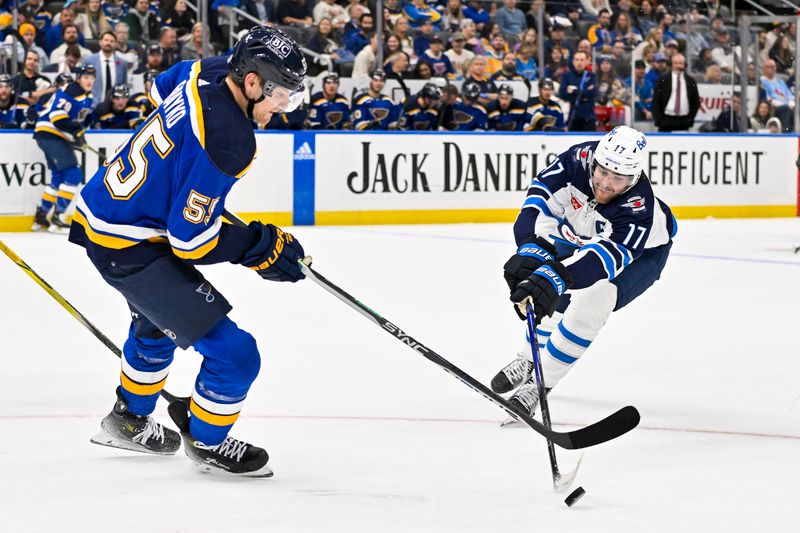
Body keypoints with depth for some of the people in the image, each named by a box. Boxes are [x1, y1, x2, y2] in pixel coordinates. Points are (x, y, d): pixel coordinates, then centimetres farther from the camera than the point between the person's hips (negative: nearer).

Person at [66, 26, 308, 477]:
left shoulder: (208, 73, -5)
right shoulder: (227, 142, -31)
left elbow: (163, 86, 22)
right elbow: (190, 239, -26)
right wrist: (261, 246, -14)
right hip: (128, 248, -10)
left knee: (158, 320, 37)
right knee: (235, 353, -8)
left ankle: (128, 420, 56)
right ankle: (207, 441, 17)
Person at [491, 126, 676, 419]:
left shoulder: (639, 208, -44)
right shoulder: (579, 158, -34)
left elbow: (609, 255, -55)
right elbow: (541, 197, -38)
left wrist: (557, 275, -71)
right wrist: (532, 248, -56)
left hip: (643, 251, -5)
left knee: (591, 301, -24)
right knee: (554, 296, 1)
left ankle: (539, 383, -9)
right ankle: (529, 361, 30)